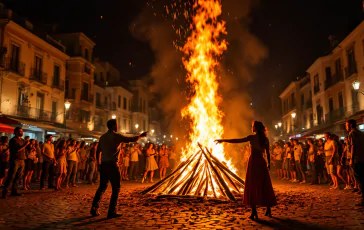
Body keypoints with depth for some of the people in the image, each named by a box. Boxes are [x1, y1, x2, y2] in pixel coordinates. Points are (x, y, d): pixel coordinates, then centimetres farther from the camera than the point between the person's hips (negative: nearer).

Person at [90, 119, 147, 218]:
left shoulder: (102, 137, 11)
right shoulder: (116, 136, -8)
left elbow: (98, 151, 13)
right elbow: (132, 139, -7)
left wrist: (98, 164, 20)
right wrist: (141, 136, 9)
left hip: (103, 165, 7)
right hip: (112, 165, -7)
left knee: (102, 187, 17)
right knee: (116, 188, 3)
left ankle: (94, 208, 14)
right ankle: (112, 212, 3)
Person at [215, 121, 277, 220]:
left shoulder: (252, 137, -8)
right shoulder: (265, 139, 6)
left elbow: (237, 141, -12)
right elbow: (268, 153, 9)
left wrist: (223, 140, -8)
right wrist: (269, 163, 22)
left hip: (253, 162, -5)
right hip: (262, 162, 5)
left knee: (252, 186, 0)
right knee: (265, 186, 11)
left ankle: (254, 211, -4)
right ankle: (268, 209, 15)